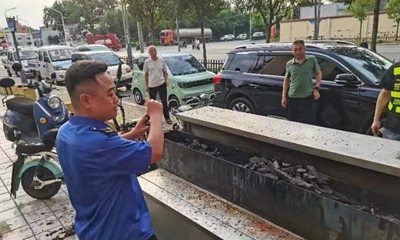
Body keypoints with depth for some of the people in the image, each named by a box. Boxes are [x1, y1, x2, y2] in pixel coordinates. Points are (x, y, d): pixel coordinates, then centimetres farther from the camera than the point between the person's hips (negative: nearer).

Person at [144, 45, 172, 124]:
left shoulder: (162, 60, 0)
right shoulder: (147, 62, -2)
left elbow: (165, 72, 8)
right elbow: (146, 74, 4)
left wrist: (166, 80, -5)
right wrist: (146, 86, 2)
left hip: (161, 84, 0)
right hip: (151, 85, 0)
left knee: (164, 102, 2)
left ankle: (167, 118, 11)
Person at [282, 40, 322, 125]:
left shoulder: (312, 60, 1)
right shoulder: (289, 64, 6)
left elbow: (319, 74, 9)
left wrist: (316, 88, -5)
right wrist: (284, 96, 7)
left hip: (307, 98, -2)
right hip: (292, 99, 2)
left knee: (309, 124, -1)